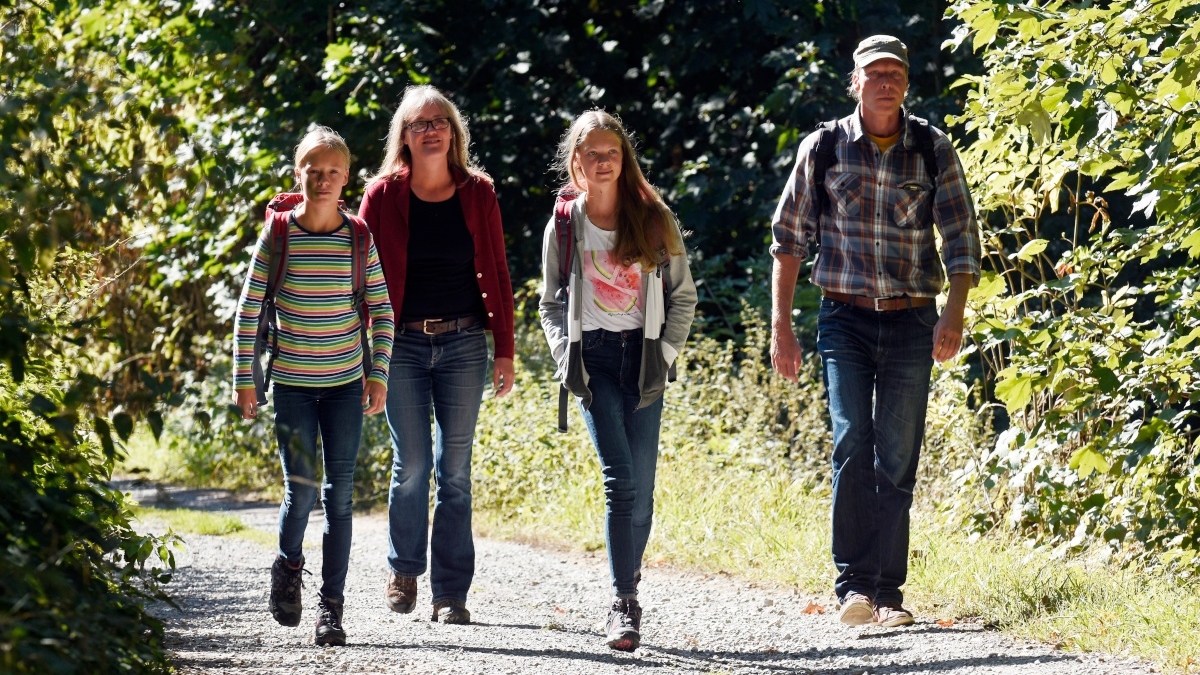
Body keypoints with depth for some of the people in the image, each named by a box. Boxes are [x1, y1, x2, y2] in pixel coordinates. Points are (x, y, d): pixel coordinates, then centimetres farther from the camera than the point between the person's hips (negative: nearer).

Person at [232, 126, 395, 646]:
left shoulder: (359, 239, 0)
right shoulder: (278, 236, -4)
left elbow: (382, 311, 6)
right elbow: (248, 311, 0)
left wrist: (379, 376, 0)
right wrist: (244, 380, -3)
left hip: (345, 386, 2)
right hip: (292, 384, -1)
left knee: (340, 495, 0)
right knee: (301, 488, -10)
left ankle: (332, 603, 7)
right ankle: (288, 566, 19)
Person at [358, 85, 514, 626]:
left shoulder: (477, 193, 3)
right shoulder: (384, 194, -1)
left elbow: (495, 275, 6)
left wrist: (505, 350, 3)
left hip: (464, 343, 1)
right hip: (403, 343, -1)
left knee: (455, 467, 0)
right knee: (412, 464, -2)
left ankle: (451, 592, 4)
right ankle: (403, 570, 21)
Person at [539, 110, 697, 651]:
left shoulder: (654, 221, 4)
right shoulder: (563, 227, 4)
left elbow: (683, 296, 9)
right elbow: (551, 304, 13)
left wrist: (666, 354, -1)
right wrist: (566, 359, -1)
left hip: (642, 358, 1)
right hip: (594, 358, -1)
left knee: (641, 487, -1)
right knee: (620, 479, -15)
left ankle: (628, 589, 15)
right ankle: (624, 606, -15)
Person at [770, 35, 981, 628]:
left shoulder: (933, 150, 2)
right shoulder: (823, 148, 2)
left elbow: (961, 238, 1)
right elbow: (789, 238, 7)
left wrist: (955, 311, -15)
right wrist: (780, 324, 2)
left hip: (911, 322, 1)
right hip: (845, 318, -1)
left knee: (897, 460, 1)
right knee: (851, 445, -16)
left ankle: (888, 592, 7)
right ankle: (854, 584, -16)